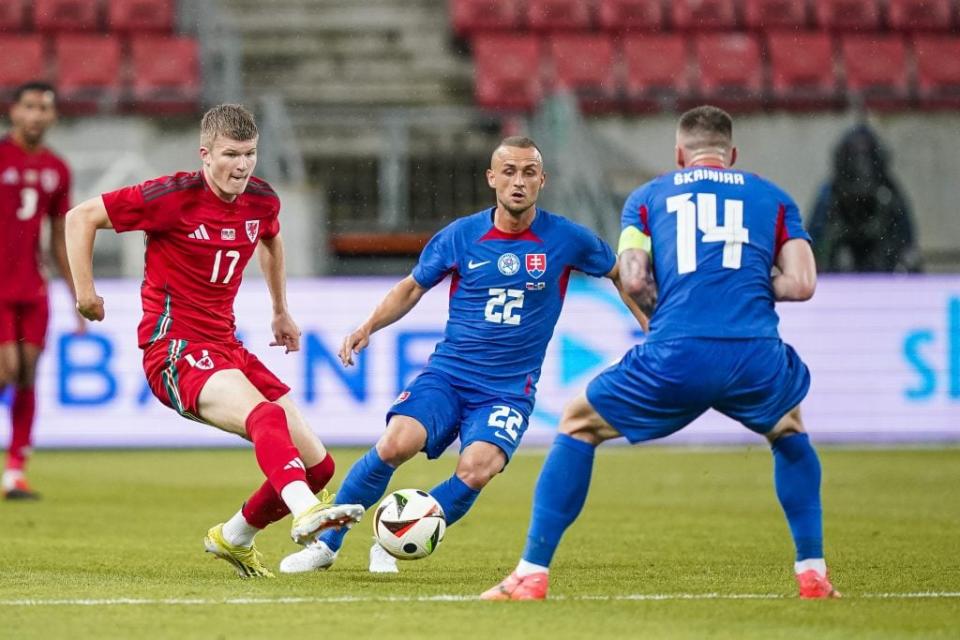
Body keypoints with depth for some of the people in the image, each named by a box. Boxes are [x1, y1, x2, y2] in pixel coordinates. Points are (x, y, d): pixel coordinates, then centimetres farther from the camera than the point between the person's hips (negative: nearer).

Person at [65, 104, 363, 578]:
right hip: (175, 349, -7)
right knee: (265, 415, -36)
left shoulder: (261, 201, 5)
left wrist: (281, 312, 33)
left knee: (317, 465, 4)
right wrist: (84, 289, -10)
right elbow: (82, 218, -6)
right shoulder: (175, 197, -13)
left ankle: (233, 538, 25)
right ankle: (305, 513, -57)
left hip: (224, 346, 7)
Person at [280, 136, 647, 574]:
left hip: (510, 388, 0)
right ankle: (326, 543, -8)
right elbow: (413, 287, 14)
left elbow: (621, 275, 13)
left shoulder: (566, 239, -3)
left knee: (477, 471, -28)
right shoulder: (460, 236, 0)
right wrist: (368, 327, 0)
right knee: (396, 443, -26)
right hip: (447, 374, 1)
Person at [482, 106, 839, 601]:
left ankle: (531, 574, 15)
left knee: (577, 426, 23)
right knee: (789, 432, 36)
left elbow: (633, 280, 4)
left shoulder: (646, 197, 20)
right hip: (756, 356, 1)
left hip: (675, 356, -1)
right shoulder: (772, 197, 22)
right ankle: (812, 574, 28)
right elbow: (801, 284, 9)